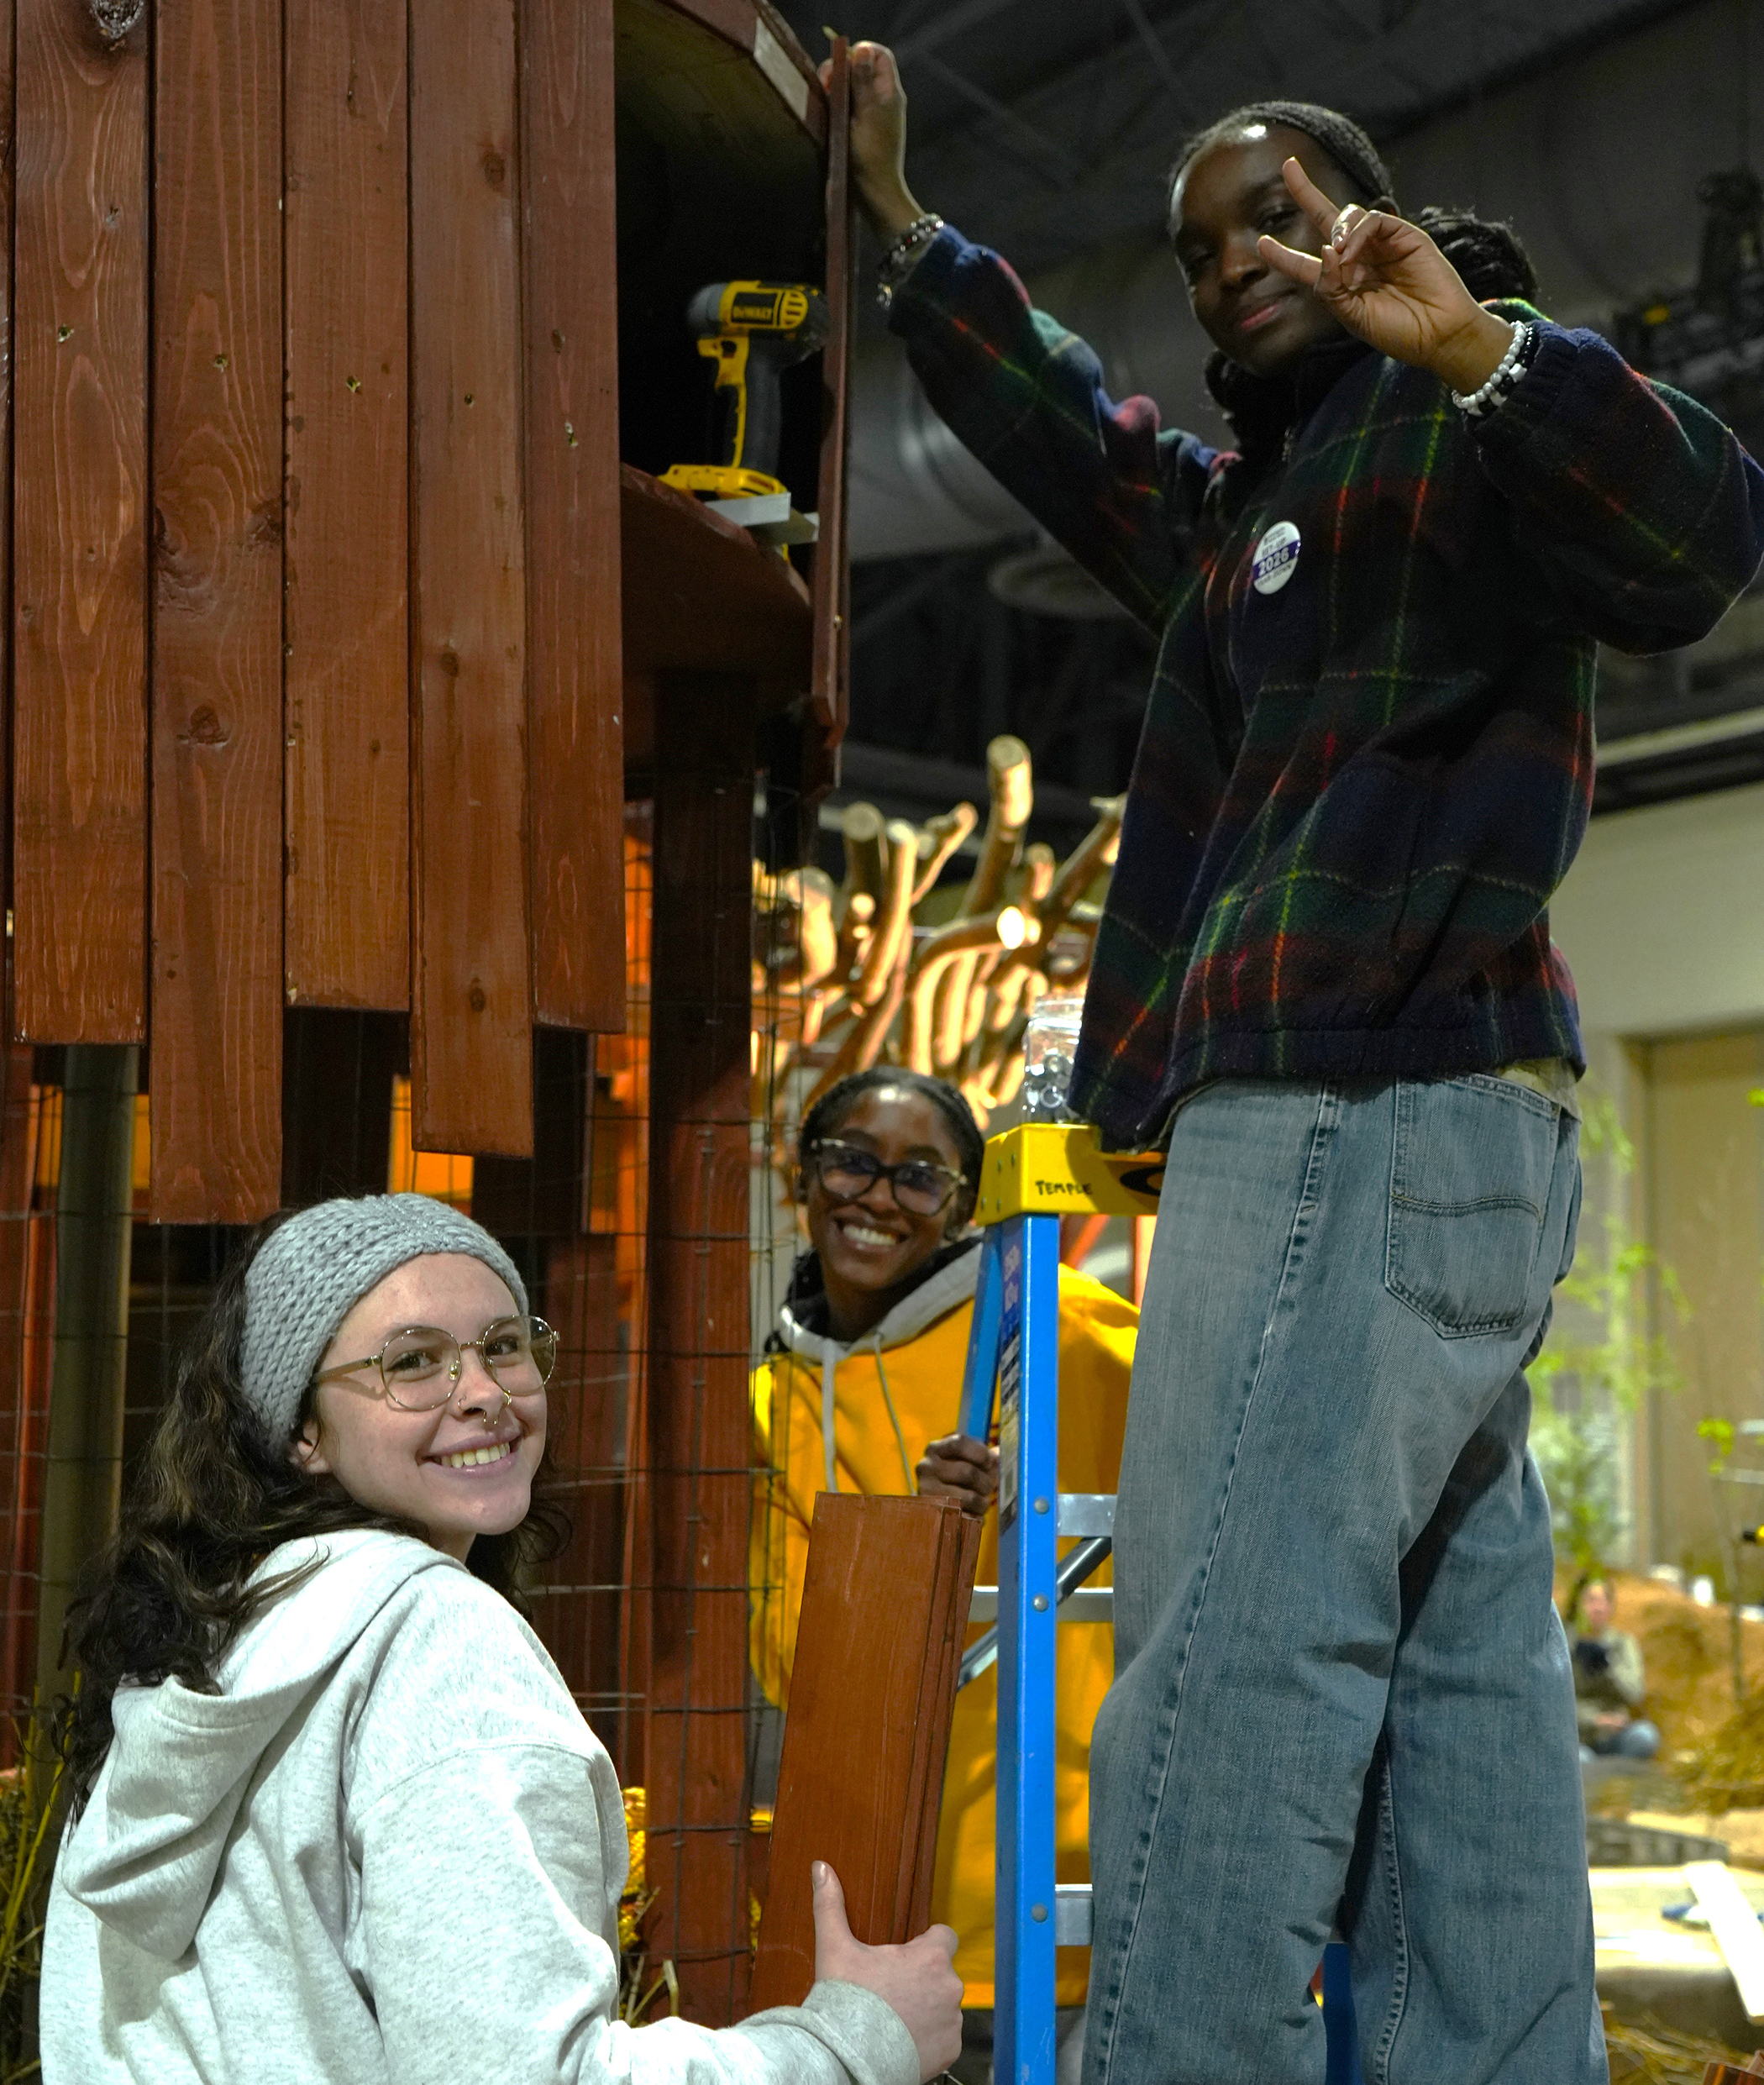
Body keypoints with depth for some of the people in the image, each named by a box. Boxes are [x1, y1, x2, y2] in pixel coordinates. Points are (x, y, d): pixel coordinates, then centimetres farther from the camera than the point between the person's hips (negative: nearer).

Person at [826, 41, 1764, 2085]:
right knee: (1465, 1668, 7)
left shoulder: (1465, 429, 0)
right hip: (1448, 1141, 10)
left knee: (1228, 1664, -14)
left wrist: (1476, 345, -31)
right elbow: (1064, 429, 46)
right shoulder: (1247, 500, 29)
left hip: (1368, 1115, -10)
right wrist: (903, 223, 50)